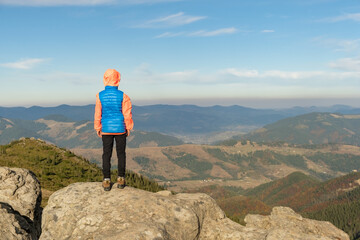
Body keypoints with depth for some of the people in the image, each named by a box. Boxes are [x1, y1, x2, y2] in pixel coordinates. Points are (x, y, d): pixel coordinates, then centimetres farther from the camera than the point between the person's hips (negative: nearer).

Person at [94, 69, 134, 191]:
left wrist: (97, 128, 11)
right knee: (121, 153, 10)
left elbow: (98, 114, 0)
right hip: (120, 129, -1)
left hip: (106, 130, 1)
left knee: (106, 154, 8)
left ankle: (106, 181, 9)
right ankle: (121, 179, 14)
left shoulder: (100, 96, -6)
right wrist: (128, 128, 8)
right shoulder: (122, 96, -10)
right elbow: (127, 113, -5)